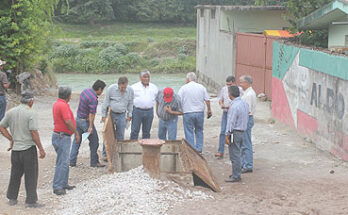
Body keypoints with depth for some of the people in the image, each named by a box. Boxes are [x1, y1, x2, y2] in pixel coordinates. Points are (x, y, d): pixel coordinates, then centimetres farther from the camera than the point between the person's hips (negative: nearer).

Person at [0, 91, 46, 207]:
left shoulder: (11, 112, 4)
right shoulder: (30, 113, -14)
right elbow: (34, 133, -17)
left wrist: (11, 139, 14)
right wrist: (41, 149, -12)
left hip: (15, 148, 6)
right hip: (28, 148, -6)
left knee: (15, 174, 17)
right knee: (31, 175, 3)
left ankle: (12, 198, 24)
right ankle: (31, 200, 6)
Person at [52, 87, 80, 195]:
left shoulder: (57, 103, 13)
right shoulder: (63, 105, -19)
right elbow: (68, 122, -24)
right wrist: (76, 133, -13)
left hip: (60, 136, 11)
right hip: (62, 137, -11)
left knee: (64, 161, 17)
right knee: (62, 162, -9)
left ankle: (64, 184, 24)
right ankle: (57, 187, -8)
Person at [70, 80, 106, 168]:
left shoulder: (85, 91, 5)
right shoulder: (94, 99, -22)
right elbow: (92, 113, -24)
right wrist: (90, 127, -21)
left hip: (78, 119, 9)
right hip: (85, 121, -9)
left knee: (77, 140, 14)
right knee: (94, 141, 4)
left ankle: (72, 161, 15)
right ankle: (94, 162, 11)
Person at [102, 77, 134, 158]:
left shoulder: (130, 90, -6)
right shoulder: (111, 89, -13)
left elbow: (130, 104, 8)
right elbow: (106, 102, -5)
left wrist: (129, 115, 11)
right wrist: (103, 115, -3)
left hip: (122, 115, 2)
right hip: (111, 113, -2)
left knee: (120, 135, 6)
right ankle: (105, 154, 6)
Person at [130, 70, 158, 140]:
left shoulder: (154, 87, 8)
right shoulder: (134, 87, -1)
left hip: (149, 111, 3)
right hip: (137, 111, -3)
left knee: (147, 131, 10)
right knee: (134, 131, -4)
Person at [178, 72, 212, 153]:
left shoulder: (183, 88, -5)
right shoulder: (201, 87, 4)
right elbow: (207, 100, 5)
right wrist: (209, 110, 16)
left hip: (188, 113, -3)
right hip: (200, 113, 3)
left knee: (189, 132, 4)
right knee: (199, 131, 17)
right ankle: (199, 149, 18)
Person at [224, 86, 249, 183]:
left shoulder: (234, 106, -21)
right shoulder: (245, 103, 7)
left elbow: (231, 122, -19)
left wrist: (227, 136, -15)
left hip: (235, 133, -9)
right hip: (242, 132, 9)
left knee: (234, 155, -2)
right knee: (237, 154, 18)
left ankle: (236, 176, 3)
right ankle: (236, 173, 25)